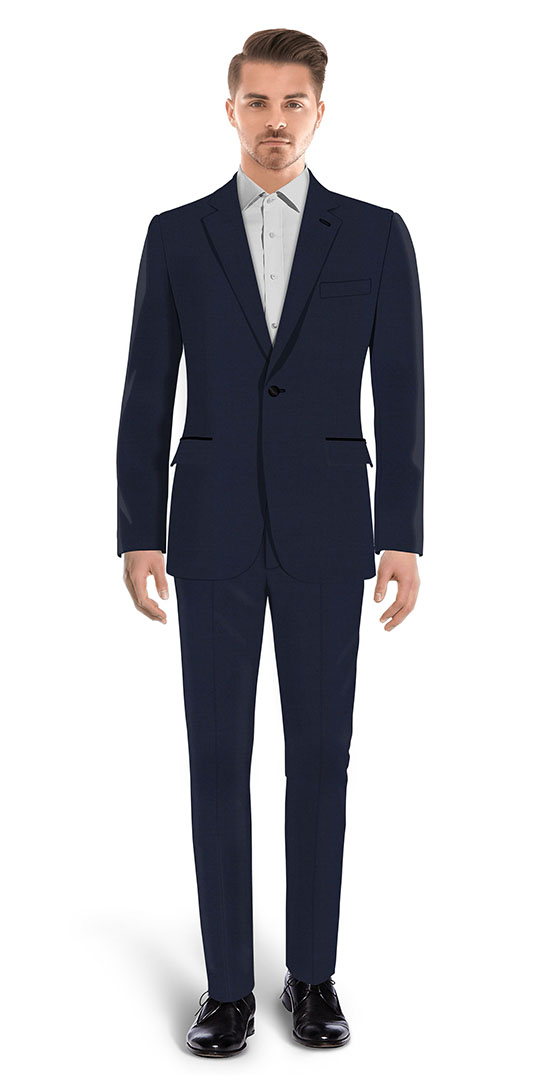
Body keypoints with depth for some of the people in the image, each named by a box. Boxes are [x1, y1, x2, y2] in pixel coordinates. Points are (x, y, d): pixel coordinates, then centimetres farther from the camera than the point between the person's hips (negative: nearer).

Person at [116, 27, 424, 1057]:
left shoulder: (376, 235, 4)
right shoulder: (176, 236, 6)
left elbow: (400, 395, 0)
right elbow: (146, 396, 4)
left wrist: (403, 538, -7)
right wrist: (137, 535, -2)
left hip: (325, 528, 0)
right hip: (213, 528, 1)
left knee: (319, 754, 5)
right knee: (217, 757, 2)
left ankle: (313, 974, 20)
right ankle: (228, 986, 13)